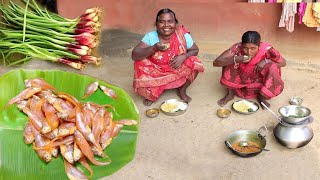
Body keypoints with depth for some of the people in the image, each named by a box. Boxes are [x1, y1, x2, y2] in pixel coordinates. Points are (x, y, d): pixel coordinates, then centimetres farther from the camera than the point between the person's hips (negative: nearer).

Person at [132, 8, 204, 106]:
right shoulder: (151, 37, -17)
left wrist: (183, 56, -22)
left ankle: (182, 90, 5)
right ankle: (151, 94, 2)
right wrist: (154, 48, -36)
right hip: (156, 74, 0)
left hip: (178, 73, 1)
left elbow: (195, 50, 0)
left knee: (195, 64, -22)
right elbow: (134, 55, -21)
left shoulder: (183, 36, -15)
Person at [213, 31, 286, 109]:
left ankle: (261, 96, -2)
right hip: (240, 82, 0)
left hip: (258, 83, 0)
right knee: (230, 60, -25)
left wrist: (266, 61, -30)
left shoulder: (265, 49, -26)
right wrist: (235, 59, -46)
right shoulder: (238, 48, -26)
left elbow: (283, 63, -13)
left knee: (273, 67, -27)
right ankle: (230, 93, -3)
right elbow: (216, 62, -31)